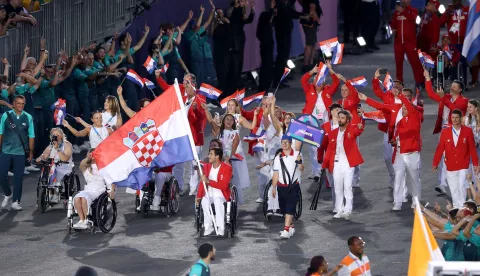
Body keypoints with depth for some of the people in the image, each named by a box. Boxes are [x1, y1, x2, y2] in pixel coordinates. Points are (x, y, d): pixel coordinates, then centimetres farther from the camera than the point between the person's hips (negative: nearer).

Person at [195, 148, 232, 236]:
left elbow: (223, 186, -16)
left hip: (221, 194, -3)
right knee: (204, 201, -32)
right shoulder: (207, 166, 9)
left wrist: (208, 181, -24)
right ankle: (208, 227, -27)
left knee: (218, 201, -38)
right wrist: (198, 196, 2)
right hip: (208, 193, 3)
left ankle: (221, 228, -36)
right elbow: (202, 182, 14)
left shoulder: (227, 168, -8)